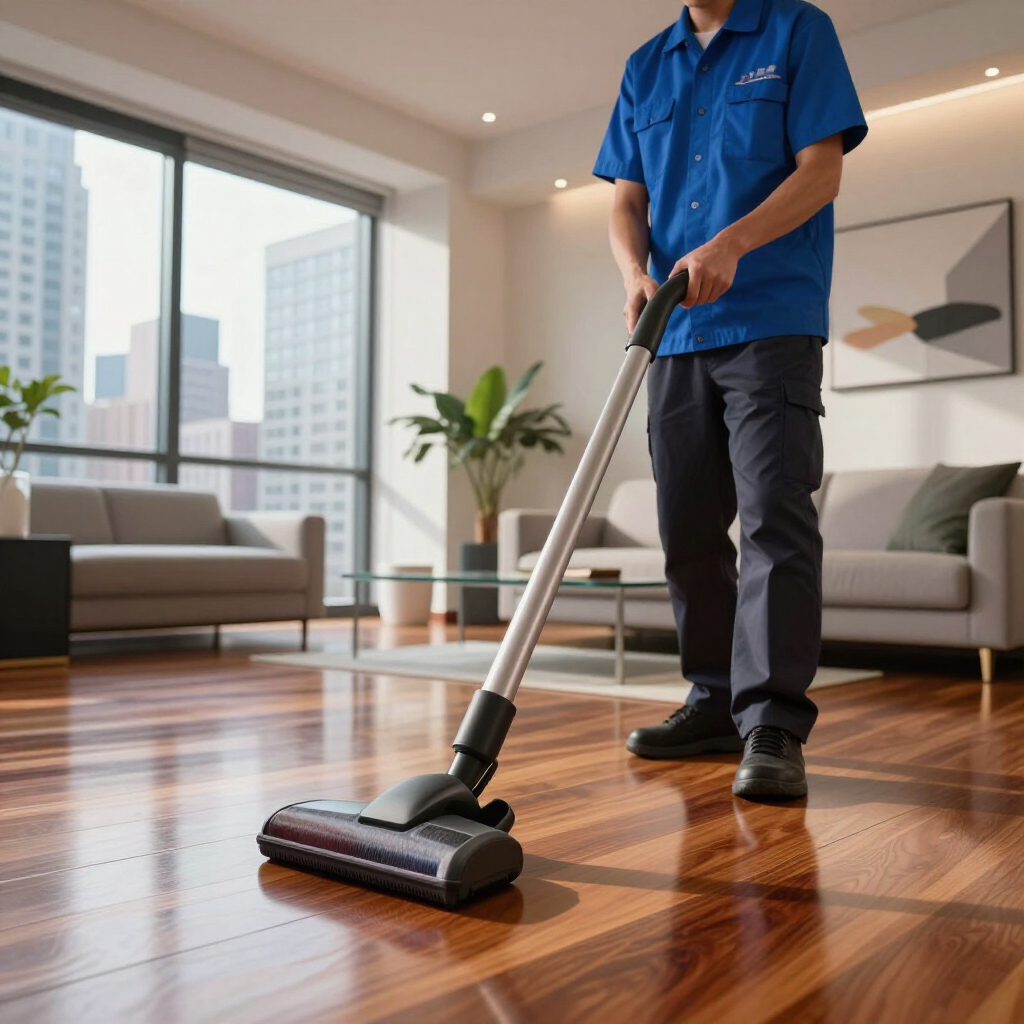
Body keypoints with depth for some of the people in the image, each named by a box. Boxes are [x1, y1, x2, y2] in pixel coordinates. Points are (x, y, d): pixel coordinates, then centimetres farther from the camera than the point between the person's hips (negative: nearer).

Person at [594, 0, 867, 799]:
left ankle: (774, 725, -11)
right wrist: (637, 273, -9)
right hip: (676, 333, 5)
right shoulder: (646, 68, 19)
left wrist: (731, 242, -20)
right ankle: (718, 703, 17)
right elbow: (628, 201, 13)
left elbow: (822, 169, -4)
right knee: (689, 526, 5)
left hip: (772, 321, -5)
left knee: (774, 515, -13)